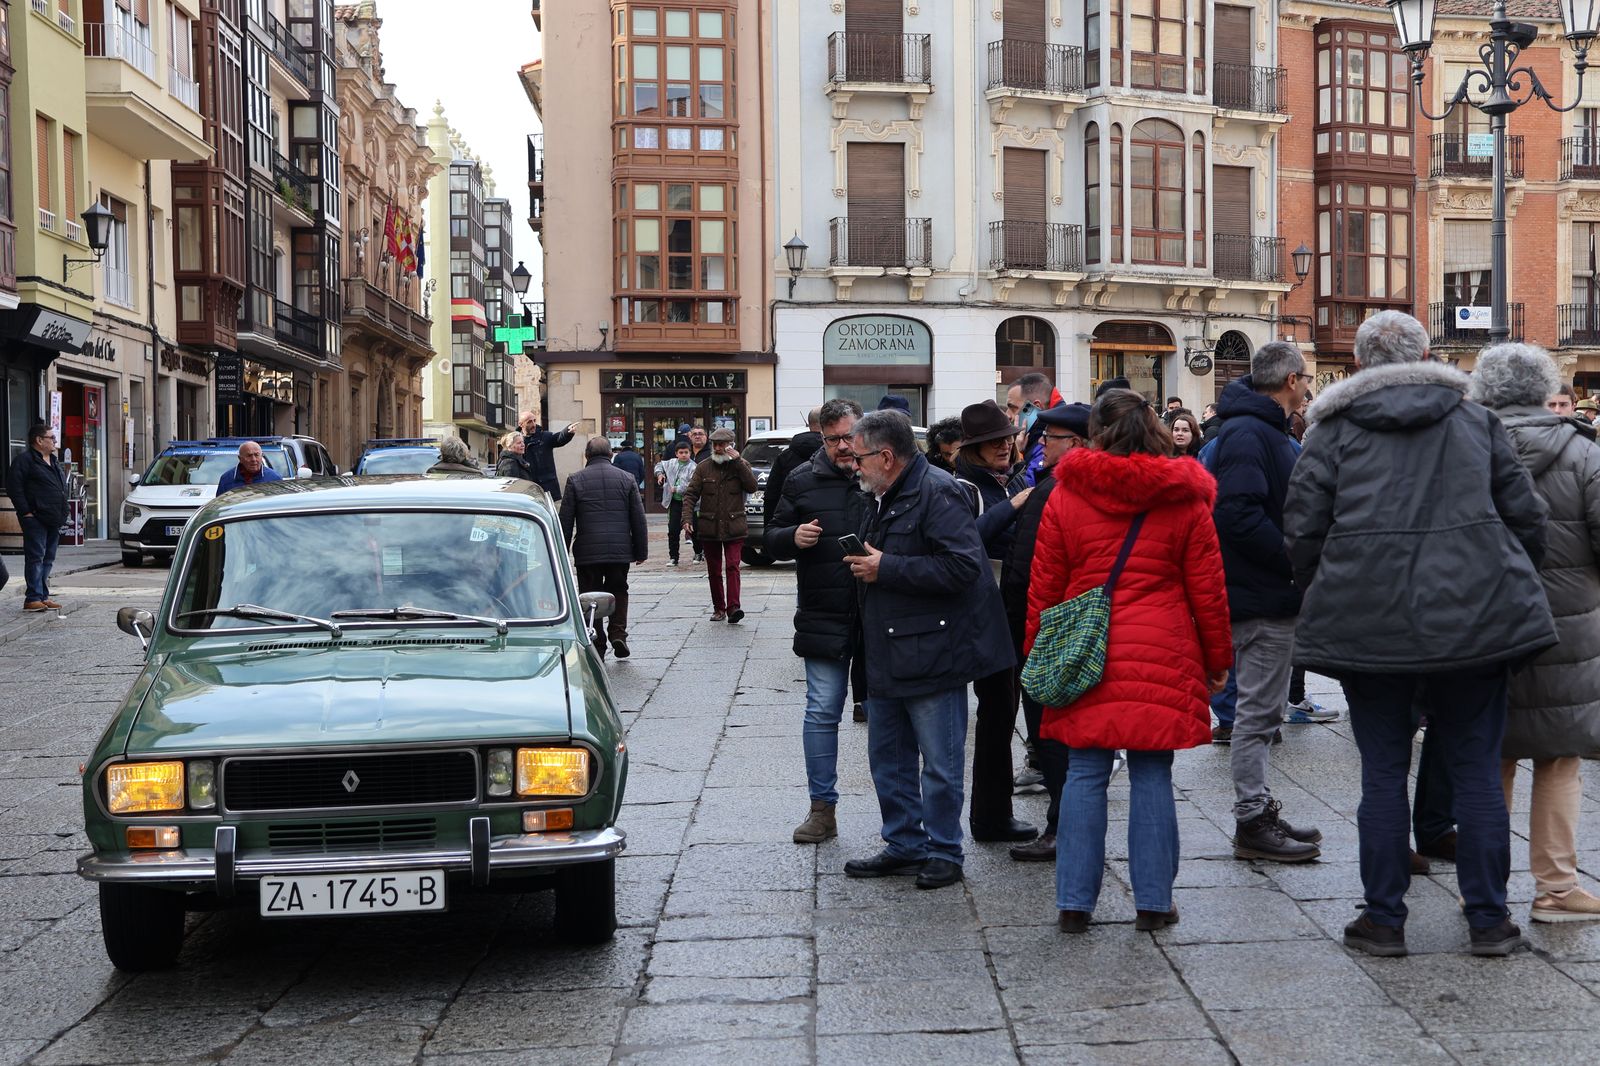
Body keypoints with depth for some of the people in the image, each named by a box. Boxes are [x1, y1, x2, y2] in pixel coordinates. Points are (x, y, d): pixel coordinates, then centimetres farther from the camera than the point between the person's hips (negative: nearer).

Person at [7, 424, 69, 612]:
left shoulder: (54, 461, 20)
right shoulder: (24, 460, -7)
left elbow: (62, 487, 28)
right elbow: (14, 487, -14)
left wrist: (62, 513, 18)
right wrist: (26, 512, -18)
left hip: (53, 520, 9)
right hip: (36, 519, -9)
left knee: (48, 559, 10)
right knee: (36, 558, -10)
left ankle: (43, 596, 15)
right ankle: (33, 598, -11)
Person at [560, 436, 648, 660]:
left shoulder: (576, 480, -1)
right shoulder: (627, 479, 4)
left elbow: (565, 521, 0)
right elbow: (638, 519, 6)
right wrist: (641, 551, 13)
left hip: (587, 552, -1)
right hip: (620, 550, 2)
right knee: (618, 591, 18)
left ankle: (597, 648, 6)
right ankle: (618, 632, 0)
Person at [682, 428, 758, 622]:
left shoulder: (740, 465, 4)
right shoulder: (703, 468, 6)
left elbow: (752, 486, -12)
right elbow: (691, 494, 3)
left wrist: (737, 461, -15)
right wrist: (687, 518, -11)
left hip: (734, 528, -2)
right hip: (709, 529, 2)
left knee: (732, 567, -12)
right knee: (714, 571, 8)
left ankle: (733, 607, -19)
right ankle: (718, 608, 17)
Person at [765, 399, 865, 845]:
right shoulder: (803, 480, 6)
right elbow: (772, 538, 12)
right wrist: (794, 537, -10)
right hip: (824, 619, 2)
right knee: (822, 712, 5)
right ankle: (822, 808, 15)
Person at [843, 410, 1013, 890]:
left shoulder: (938, 493, -16)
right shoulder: (880, 498, 15)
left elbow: (962, 566, -26)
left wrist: (886, 568, -21)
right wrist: (863, 564, 9)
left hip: (931, 653, -10)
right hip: (886, 655, 10)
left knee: (940, 762, 1)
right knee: (888, 757, 15)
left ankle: (944, 852, 13)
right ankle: (905, 845, 27)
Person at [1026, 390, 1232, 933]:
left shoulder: (1066, 496, 1)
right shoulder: (1184, 499, 2)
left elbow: (1044, 587, 4)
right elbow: (1208, 589, 4)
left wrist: (1037, 655, 13)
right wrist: (1217, 659, 13)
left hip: (1086, 656, 0)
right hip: (1162, 658, 0)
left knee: (1085, 774, 6)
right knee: (1151, 775, 6)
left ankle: (1074, 901, 8)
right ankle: (1153, 902, 11)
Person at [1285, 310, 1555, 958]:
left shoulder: (1335, 429, 2)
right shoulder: (1476, 421, 9)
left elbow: (1303, 527, -2)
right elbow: (1525, 515, 8)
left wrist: (1321, 596, 13)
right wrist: (1514, 585, 23)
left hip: (1369, 623, -1)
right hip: (1474, 614, 2)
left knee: (1383, 771, 7)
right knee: (1476, 769, 9)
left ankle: (1384, 919, 12)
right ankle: (1489, 920, 14)